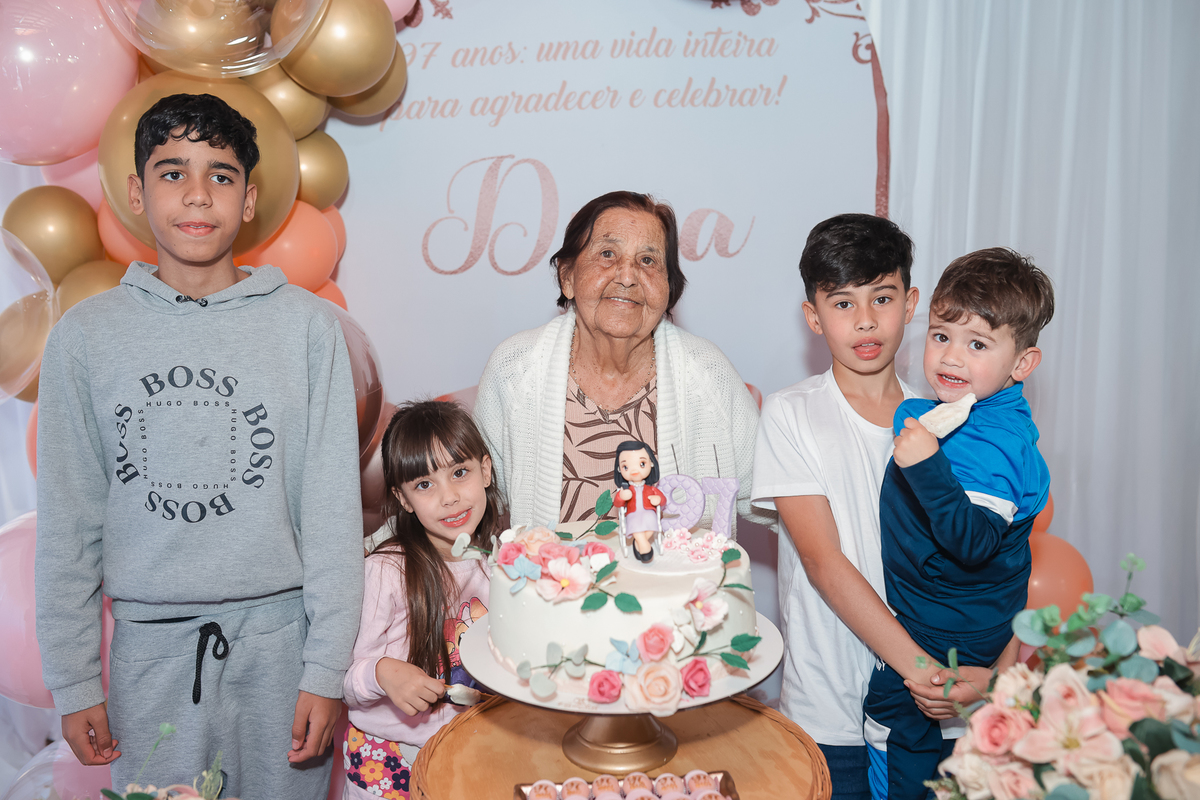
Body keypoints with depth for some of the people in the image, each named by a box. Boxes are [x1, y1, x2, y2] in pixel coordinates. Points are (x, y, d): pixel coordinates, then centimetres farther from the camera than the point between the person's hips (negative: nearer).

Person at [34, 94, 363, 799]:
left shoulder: (309, 325, -4)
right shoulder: (85, 336, 1)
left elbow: (334, 510, -4)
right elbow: (67, 524, 5)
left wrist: (327, 669, -6)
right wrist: (74, 681, 4)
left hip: (277, 636, -1)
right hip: (150, 644, 1)